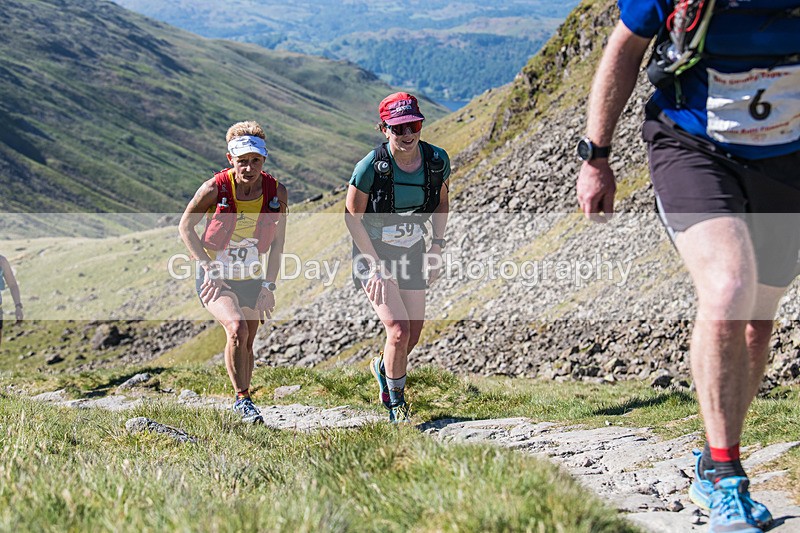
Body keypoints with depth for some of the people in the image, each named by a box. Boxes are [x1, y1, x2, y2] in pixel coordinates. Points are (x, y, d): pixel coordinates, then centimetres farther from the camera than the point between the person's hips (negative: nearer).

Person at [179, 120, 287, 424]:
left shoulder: (276, 193, -11)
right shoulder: (215, 189, -19)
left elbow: (277, 243, 0)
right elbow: (185, 225, -5)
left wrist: (268, 285, -4)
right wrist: (208, 266, -13)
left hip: (251, 279, 3)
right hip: (216, 278, -3)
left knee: (246, 345, 11)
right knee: (237, 328, -27)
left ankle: (242, 406, 32)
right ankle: (242, 399, -11)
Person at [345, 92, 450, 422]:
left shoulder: (437, 160, -12)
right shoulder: (371, 166, -24)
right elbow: (352, 216, -14)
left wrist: (437, 246, 0)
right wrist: (376, 266, -17)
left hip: (413, 254, 5)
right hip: (374, 254, -5)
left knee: (414, 333, 11)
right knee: (399, 331, -15)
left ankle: (383, 368, 45)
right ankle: (396, 405, 9)